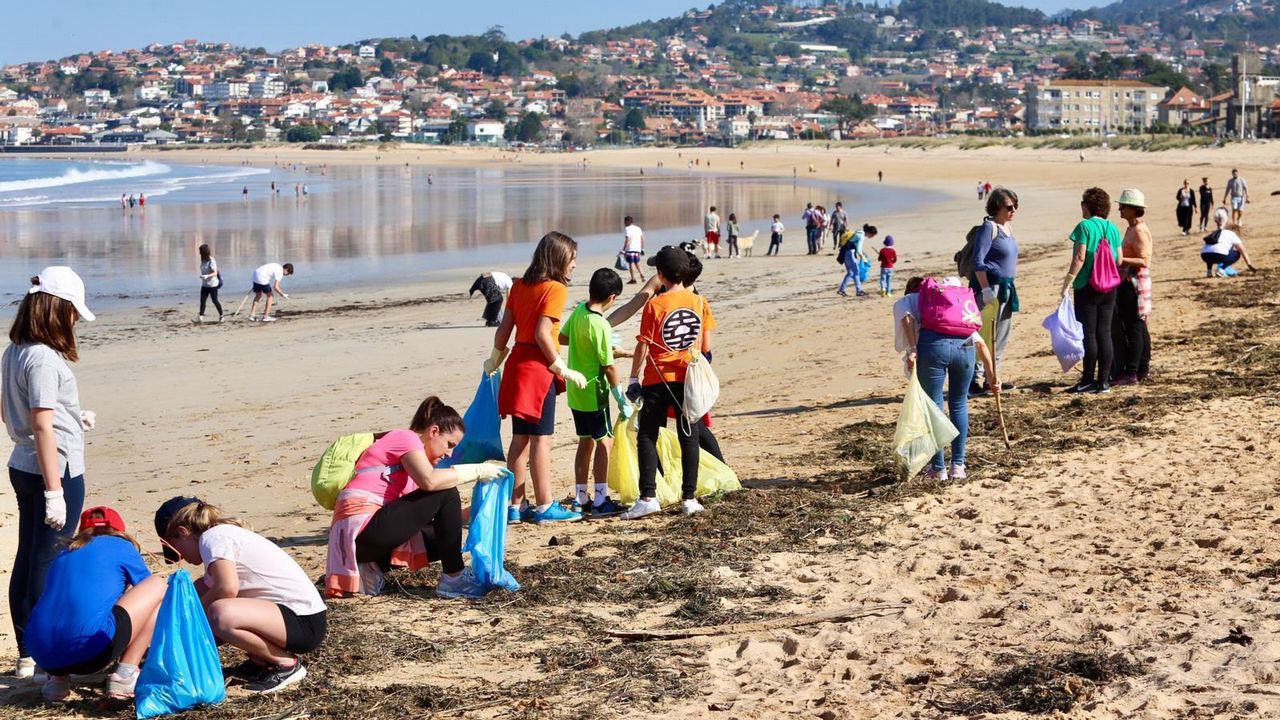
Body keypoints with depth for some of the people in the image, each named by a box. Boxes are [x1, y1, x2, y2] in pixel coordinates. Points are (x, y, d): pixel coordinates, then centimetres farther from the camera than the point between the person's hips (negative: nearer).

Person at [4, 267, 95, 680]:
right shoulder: (44, 359, -19)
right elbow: (42, 426, -22)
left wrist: (71, 418, 26)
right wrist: (54, 492, -21)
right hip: (57, 471, -9)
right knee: (48, 565, -2)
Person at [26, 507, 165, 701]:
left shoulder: (64, 555, 29)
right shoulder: (121, 546, 18)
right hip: (91, 647, -6)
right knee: (159, 586, 14)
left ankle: (58, 678, 15)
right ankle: (125, 675, 4)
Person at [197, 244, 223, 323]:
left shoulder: (211, 261, -17)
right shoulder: (203, 261, 5)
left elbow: (215, 273, -22)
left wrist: (207, 276, -37)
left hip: (212, 284, -7)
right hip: (204, 284, 7)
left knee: (215, 301, 2)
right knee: (202, 300, -2)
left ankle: (221, 315, 19)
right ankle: (200, 317, -5)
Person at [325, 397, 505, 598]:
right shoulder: (405, 437, -3)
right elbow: (429, 481, -24)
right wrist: (475, 471, -14)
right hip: (363, 527, -10)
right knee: (446, 494, -11)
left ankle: (375, 567, 7)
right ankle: (454, 578, -6)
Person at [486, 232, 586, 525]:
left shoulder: (520, 286, 11)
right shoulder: (555, 289, -10)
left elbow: (504, 329, 11)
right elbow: (542, 334, -18)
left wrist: (495, 360, 25)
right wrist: (563, 370, -15)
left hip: (517, 363, 7)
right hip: (539, 367, -7)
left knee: (520, 439, 11)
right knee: (541, 438, -3)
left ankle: (516, 506, 14)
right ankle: (545, 506, 0)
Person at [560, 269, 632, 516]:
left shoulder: (578, 311, 0)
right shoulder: (601, 326, -22)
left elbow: (562, 337, 16)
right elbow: (609, 367, -19)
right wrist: (622, 399, -10)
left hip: (576, 392, 8)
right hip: (593, 393, -8)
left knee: (586, 441, 15)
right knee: (605, 441, -1)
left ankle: (580, 498, 20)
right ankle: (601, 500, -2)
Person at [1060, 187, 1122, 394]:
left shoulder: (1085, 226, -10)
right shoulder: (1113, 228, 8)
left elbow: (1079, 258, -16)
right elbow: (1119, 261, 8)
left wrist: (1068, 282, -12)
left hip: (1088, 286, -6)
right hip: (1109, 288, 6)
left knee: (1088, 334, -1)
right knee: (1104, 333, 7)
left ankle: (1088, 381, 1)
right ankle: (1104, 381, 8)